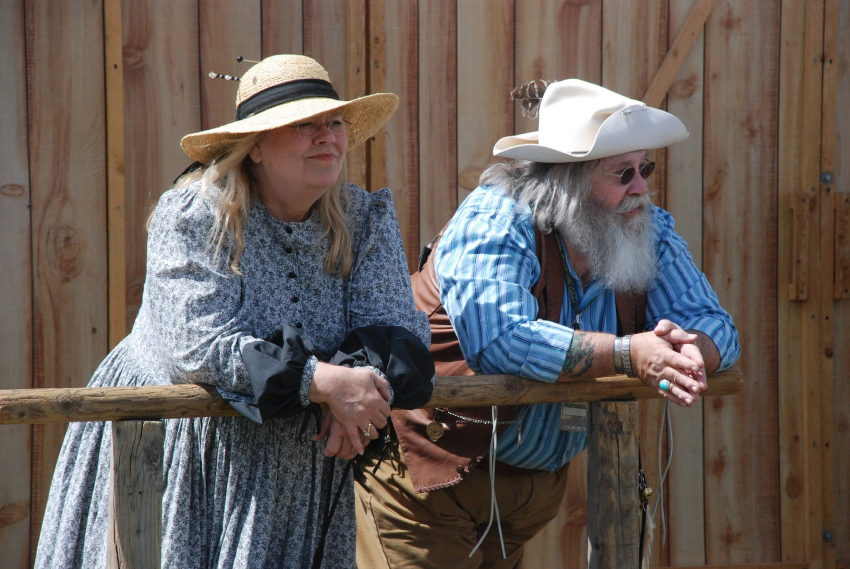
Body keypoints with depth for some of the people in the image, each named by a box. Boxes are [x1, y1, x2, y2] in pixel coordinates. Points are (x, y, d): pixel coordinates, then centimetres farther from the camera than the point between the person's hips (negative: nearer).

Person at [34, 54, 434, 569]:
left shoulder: (367, 218, 2)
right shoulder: (193, 216, -13)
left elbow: (399, 328, -6)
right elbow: (202, 344, -25)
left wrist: (365, 388, -29)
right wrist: (325, 382, -33)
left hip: (295, 465, 4)